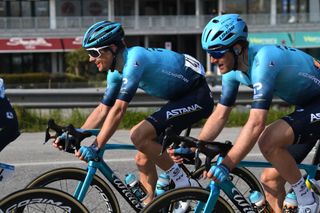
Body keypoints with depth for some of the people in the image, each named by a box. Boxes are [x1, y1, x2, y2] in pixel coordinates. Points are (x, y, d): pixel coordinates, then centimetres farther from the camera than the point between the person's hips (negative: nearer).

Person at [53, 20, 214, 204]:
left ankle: (182, 185, -10)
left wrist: (96, 147, -30)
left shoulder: (133, 60, -25)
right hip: (181, 98, 10)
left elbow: (119, 110, -30)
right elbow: (103, 110, 10)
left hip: (197, 96, -10)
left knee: (139, 135, -22)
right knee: (143, 159, 4)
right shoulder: (117, 71, 4)